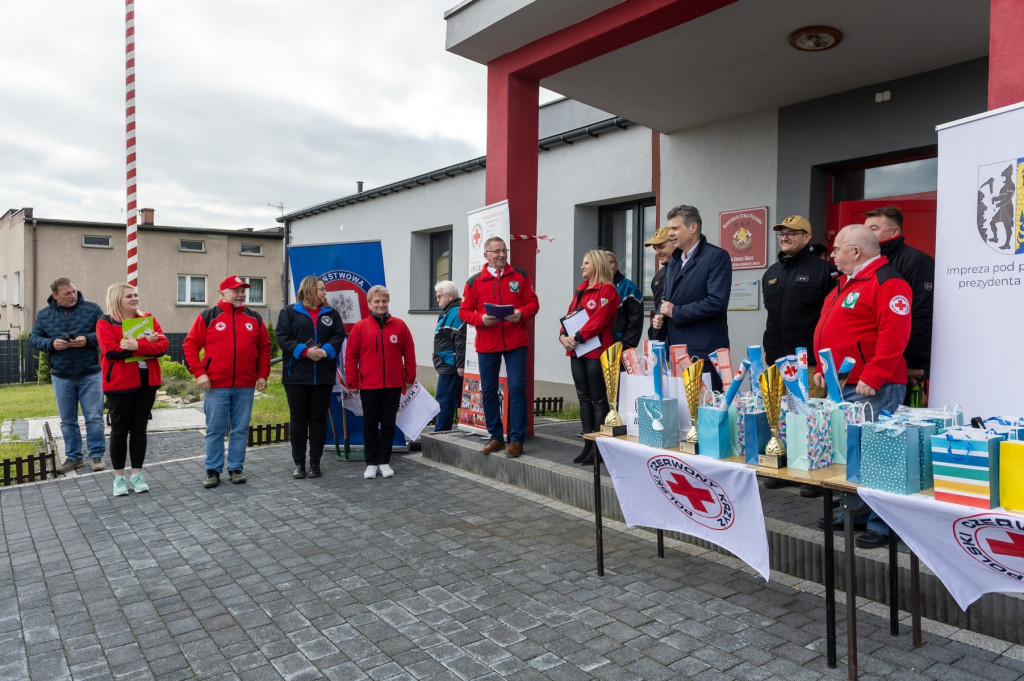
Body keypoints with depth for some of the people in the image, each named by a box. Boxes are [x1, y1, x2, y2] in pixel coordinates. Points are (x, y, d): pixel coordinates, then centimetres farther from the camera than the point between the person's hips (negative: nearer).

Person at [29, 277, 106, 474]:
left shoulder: (92, 309, -2)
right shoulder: (43, 314, 5)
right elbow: (34, 338, 7)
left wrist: (88, 339, -20)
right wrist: (51, 344, -13)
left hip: (90, 374, -2)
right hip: (61, 376, 3)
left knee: (94, 418, -1)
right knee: (67, 420, 11)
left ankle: (96, 455, 9)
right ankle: (73, 457, 22)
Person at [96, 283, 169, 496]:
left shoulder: (148, 319, 9)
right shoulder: (105, 323, -2)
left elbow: (163, 345, -5)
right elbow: (111, 350, -17)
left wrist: (137, 346, -21)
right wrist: (145, 343, -18)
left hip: (147, 383, 3)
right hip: (119, 384, -3)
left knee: (139, 428, 9)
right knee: (120, 430, 6)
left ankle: (137, 474, 19)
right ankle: (119, 477, 17)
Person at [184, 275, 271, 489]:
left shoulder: (254, 318, 10)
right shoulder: (208, 317, 2)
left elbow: (264, 348, 13)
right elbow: (190, 345, 0)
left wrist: (263, 374, 5)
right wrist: (199, 373, -8)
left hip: (245, 386, 2)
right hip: (216, 385, -2)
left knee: (240, 430, 7)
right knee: (215, 430, 4)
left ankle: (236, 468, 18)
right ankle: (213, 470, 15)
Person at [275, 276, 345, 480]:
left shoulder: (331, 313, 13)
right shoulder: (289, 312, 4)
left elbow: (339, 336, 3)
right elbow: (282, 337, -6)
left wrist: (325, 351, -15)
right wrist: (305, 351, -18)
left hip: (323, 376, 2)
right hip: (296, 375, -2)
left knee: (318, 419, 5)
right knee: (298, 419, 5)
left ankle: (315, 462, 14)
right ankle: (299, 463, 15)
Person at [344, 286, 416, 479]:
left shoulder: (399, 325, 1)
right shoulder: (360, 327, -2)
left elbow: (409, 354, 5)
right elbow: (350, 356, 0)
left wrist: (409, 379, 4)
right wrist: (352, 383, 0)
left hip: (393, 385, 1)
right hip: (368, 386, -1)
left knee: (388, 424, 9)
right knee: (370, 425, 8)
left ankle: (384, 462, 20)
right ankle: (371, 463, 19)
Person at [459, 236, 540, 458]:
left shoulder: (520, 276, 6)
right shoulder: (475, 281, 5)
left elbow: (533, 302, 6)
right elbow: (464, 311, 6)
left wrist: (522, 314, -14)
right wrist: (481, 319, -13)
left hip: (516, 342, -1)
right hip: (486, 344, 2)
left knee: (517, 388, -5)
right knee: (488, 390, 7)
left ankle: (517, 439, 5)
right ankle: (496, 437, 21)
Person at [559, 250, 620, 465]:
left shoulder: (607, 290, -7)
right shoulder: (580, 290, 18)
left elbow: (598, 320, -16)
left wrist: (576, 337, -19)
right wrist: (563, 335, -2)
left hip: (596, 351, -8)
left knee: (598, 399, -2)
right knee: (584, 398, 10)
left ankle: (599, 446, 3)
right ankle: (588, 444, 16)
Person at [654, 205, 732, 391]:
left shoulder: (717, 257, -9)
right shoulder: (674, 261, 17)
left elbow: (717, 302, -20)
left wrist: (676, 312, -13)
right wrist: (660, 315, 4)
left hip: (705, 352, -7)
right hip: (676, 351, 8)